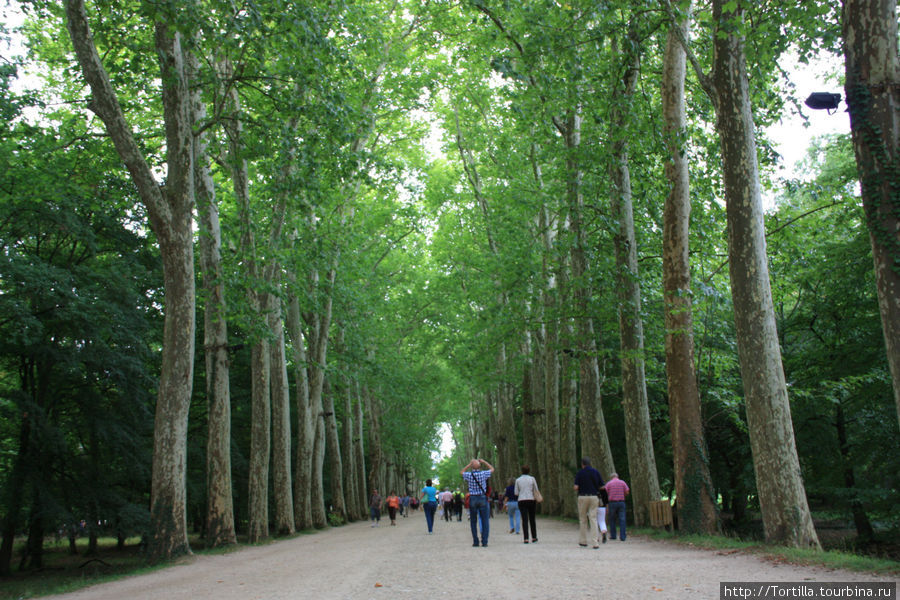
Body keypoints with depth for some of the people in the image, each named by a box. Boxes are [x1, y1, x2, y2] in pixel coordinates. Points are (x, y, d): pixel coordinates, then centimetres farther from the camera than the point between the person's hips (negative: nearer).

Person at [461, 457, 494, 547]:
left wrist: (469, 464, 17)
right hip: (482, 498, -1)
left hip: (472, 499, 1)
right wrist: (483, 462, 19)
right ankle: (484, 542, -3)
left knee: (473, 522, 10)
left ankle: (475, 541, 9)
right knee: (485, 521, 3)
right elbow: (492, 469, 15)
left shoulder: (469, 475, -4)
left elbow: (461, 472, 19)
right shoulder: (483, 474, -6)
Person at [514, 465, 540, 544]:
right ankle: (534, 538, 14)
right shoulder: (532, 479, 1)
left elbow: (516, 493, 4)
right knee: (532, 519, 11)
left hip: (522, 501, 0)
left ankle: (526, 539, -8)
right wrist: (536, 499, 16)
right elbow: (536, 491, 2)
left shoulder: (518, 480, 2)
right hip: (531, 500, 0)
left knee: (525, 520, -1)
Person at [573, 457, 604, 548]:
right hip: (594, 497, 1)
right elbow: (602, 486, 5)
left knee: (583, 520, 12)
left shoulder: (579, 473, -2)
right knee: (593, 519, -2)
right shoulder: (596, 472, 3)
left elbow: (576, 487, -10)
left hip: (583, 497, -1)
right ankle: (595, 543, -11)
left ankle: (583, 541, 18)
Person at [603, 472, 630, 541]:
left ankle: (613, 535, 12)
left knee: (612, 520, 12)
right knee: (622, 520, 0)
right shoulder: (622, 482, 6)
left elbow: (605, 493, -5)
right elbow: (627, 492, 1)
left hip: (612, 503, -1)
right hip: (621, 502, 1)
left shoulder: (609, 483, 3)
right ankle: (622, 536, -5)